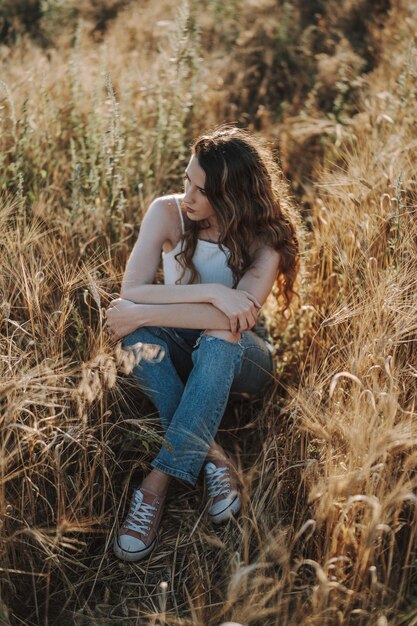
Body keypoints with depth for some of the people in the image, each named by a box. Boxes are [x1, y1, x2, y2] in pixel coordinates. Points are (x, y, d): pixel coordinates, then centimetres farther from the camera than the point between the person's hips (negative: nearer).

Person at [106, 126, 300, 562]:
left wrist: (141, 314, -34)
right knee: (138, 332, -32)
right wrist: (211, 292, -35)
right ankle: (211, 457, -29)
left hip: (237, 358, -2)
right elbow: (130, 291, -25)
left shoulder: (266, 235, -18)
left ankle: (157, 484, -36)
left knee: (220, 337, -37)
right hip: (180, 351, 2)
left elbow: (240, 316, -34)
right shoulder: (168, 213, -14)